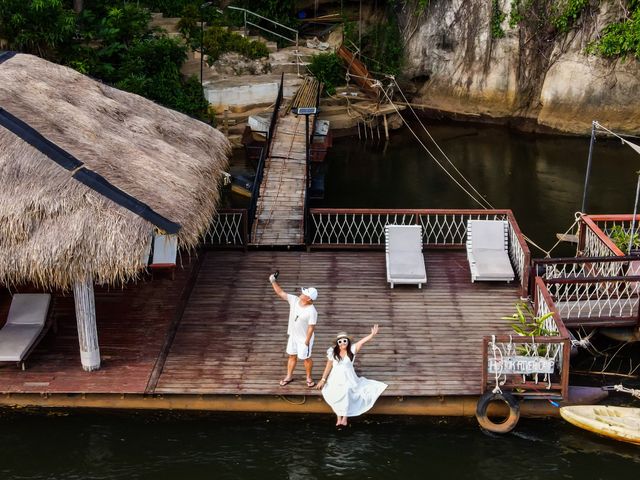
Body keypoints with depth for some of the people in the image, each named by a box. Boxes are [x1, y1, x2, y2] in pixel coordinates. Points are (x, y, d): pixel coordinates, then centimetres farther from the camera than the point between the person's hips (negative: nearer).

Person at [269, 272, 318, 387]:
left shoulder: (312, 311, -30)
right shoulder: (294, 300, -13)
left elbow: (311, 327, -23)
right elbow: (281, 293, -10)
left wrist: (307, 341, -18)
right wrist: (273, 282, -19)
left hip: (304, 339, -6)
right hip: (293, 336, 6)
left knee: (306, 358, 12)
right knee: (292, 356, 20)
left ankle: (309, 377, 35)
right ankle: (289, 376, 37)